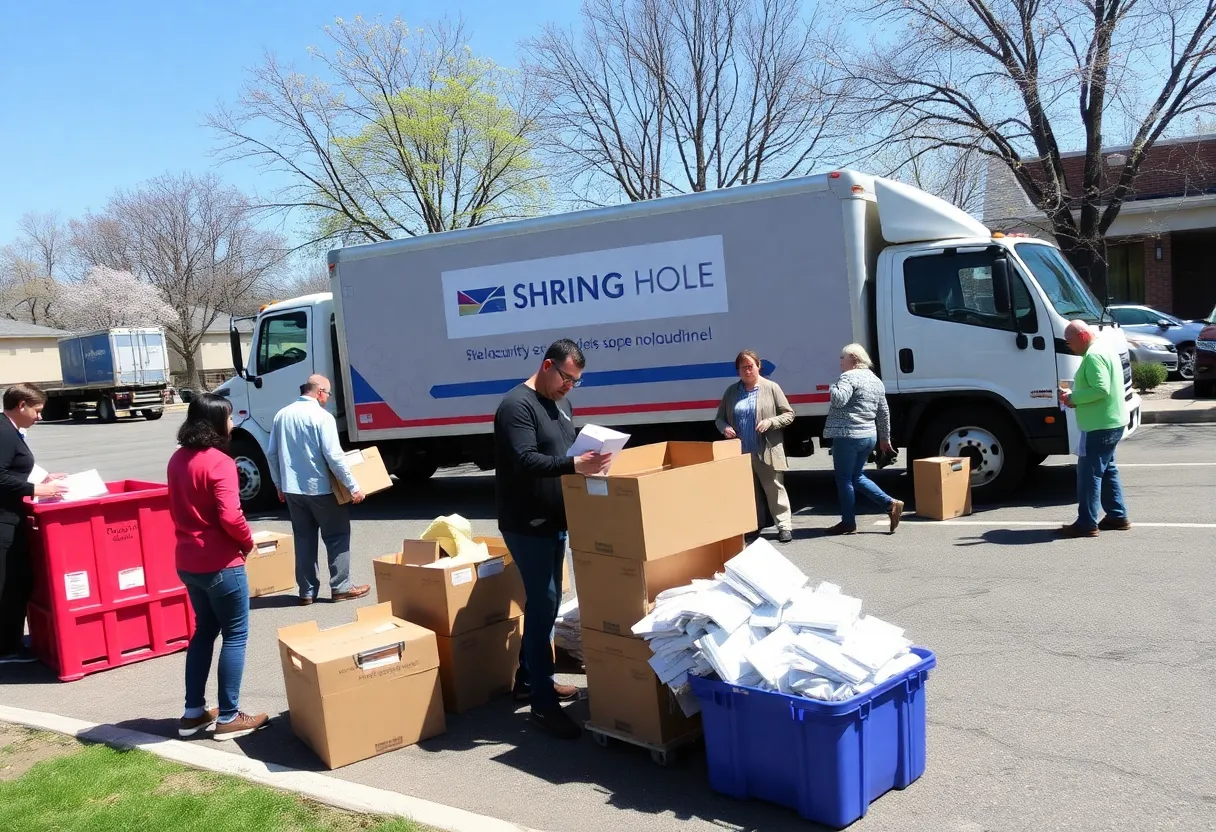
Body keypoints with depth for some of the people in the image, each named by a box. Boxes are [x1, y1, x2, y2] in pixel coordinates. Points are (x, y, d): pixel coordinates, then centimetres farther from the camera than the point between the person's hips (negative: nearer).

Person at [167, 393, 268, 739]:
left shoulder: (177, 459, 7)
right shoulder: (219, 462, -19)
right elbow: (230, 517, -26)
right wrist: (248, 542, -9)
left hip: (187, 562, 8)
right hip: (220, 564, -8)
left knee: (204, 630, 20)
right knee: (235, 636, 4)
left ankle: (193, 712, 25)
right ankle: (228, 718, 10)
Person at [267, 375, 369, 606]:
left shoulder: (282, 415, 5)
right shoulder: (322, 416, -14)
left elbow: (272, 455, 10)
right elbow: (334, 456, -19)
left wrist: (279, 485, 20)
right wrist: (352, 486, -13)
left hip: (292, 489, 6)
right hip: (320, 488, -6)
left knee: (303, 539, 13)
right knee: (337, 536, 7)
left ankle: (307, 591, 15)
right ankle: (340, 587, 10)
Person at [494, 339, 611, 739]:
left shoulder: (561, 404, 14)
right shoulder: (517, 405, -16)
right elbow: (525, 462, -27)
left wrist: (589, 461, 1)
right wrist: (573, 465, -38)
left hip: (554, 521, 9)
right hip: (526, 525, -9)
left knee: (544, 602, 15)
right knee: (543, 603, -9)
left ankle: (529, 679, 29)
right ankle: (543, 703, -4)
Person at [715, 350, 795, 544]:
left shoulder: (771, 388, 0)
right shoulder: (731, 392, 10)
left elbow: (789, 414, 0)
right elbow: (719, 418, 15)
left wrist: (769, 422, -17)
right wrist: (724, 428, -8)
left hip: (767, 452, -3)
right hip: (741, 453, 4)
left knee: (774, 489, 1)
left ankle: (784, 526, 8)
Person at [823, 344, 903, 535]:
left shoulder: (849, 377, -11)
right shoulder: (876, 380, 16)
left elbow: (839, 400, -28)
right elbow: (884, 413, 19)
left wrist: (832, 389, -7)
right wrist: (885, 438, 25)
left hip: (848, 436, -9)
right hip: (869, 436, 9)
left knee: (844, 479, 2)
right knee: (857, 476, 19)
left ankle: (848, 523, 8)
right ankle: (891, 503, 9)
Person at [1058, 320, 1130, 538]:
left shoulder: (1093, 355, -19)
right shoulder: (1105, 346, 14)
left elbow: (1101, 390, -27)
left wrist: (1073, 398, -16)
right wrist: (1075, 395, 5)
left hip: (1099, 426, -11)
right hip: (1111, 422, 11)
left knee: (1089, 472, -6)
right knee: (1107, 470, 18)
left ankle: (1087, 523, -2)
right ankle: (1118, 516, 25)